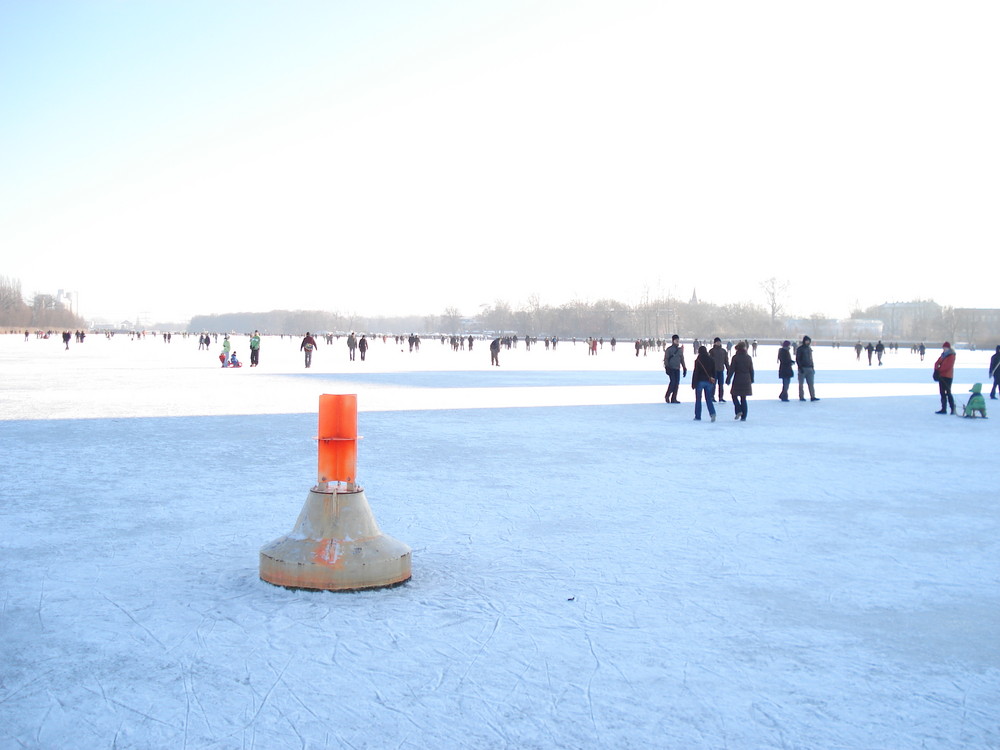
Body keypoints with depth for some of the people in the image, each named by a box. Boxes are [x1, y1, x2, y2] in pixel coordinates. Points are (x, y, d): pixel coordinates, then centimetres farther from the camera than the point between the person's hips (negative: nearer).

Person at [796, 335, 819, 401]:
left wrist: (812, 367, 17)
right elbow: (797, 359, -8)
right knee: (801, 383, 1)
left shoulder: (809, 349, 16)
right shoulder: (800, 349, -3)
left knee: (811, 383, -2)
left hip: (809, 369, 6)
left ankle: (812, 397, -6)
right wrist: (800, 367, -16)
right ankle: (801, 397, 5)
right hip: (802, 368, -6)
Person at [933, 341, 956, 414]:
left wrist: (938, 370, -17)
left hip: (947, 376, -8)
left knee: (948, 393, -9)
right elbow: (937, 362, 8)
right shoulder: (943, 355, 14)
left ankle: (953, 409, -4)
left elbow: (948, 366, -19)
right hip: (941, 376, 8)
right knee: (942, 393, 8)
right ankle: (943, 409, 12)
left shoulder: (951, 356, -9)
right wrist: (936, 370, -11)